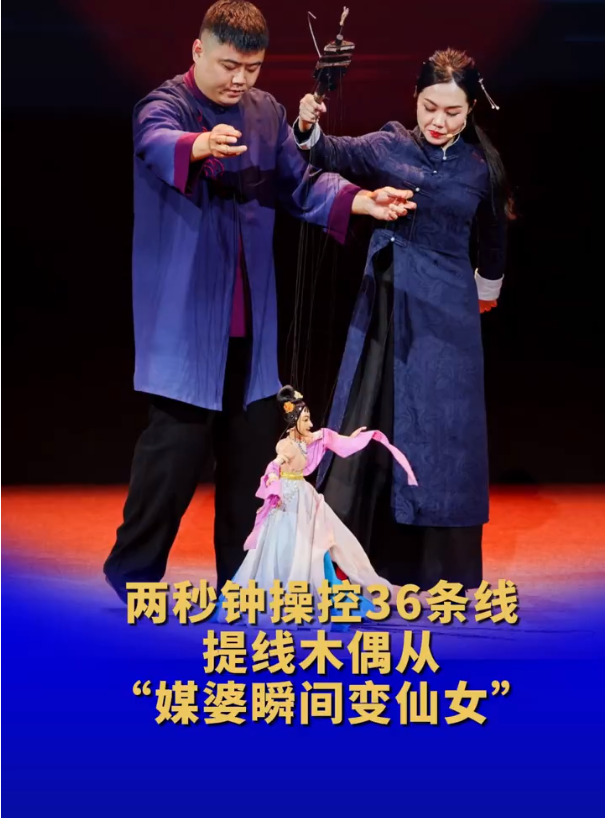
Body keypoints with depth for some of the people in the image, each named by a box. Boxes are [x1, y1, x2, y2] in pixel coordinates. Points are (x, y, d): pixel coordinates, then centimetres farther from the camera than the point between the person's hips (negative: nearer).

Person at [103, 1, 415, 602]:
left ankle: (240, 575, 23)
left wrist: (363, 202, -8)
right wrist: (202, 144, -53)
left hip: (252, 318, 6)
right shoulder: (164, 105, -8)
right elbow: (157, 144, -30)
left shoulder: (267, 111, 11)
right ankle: (132, 570, 9)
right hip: (186, 313, -6)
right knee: (177, 443, -7)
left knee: (251, 444, 10)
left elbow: (300, 183, 10)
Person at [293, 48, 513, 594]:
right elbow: (335, 155, -18)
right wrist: (309, 129, -38)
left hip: (447, 311, 1)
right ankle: (355, 546, 19)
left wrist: (488, 289, 29)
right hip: (387, 301, 0)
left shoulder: (482, 165, 2)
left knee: (443, 424, 5)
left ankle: (443, 560, 19)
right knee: (372, 413, 7)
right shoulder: (388, 146, -3)